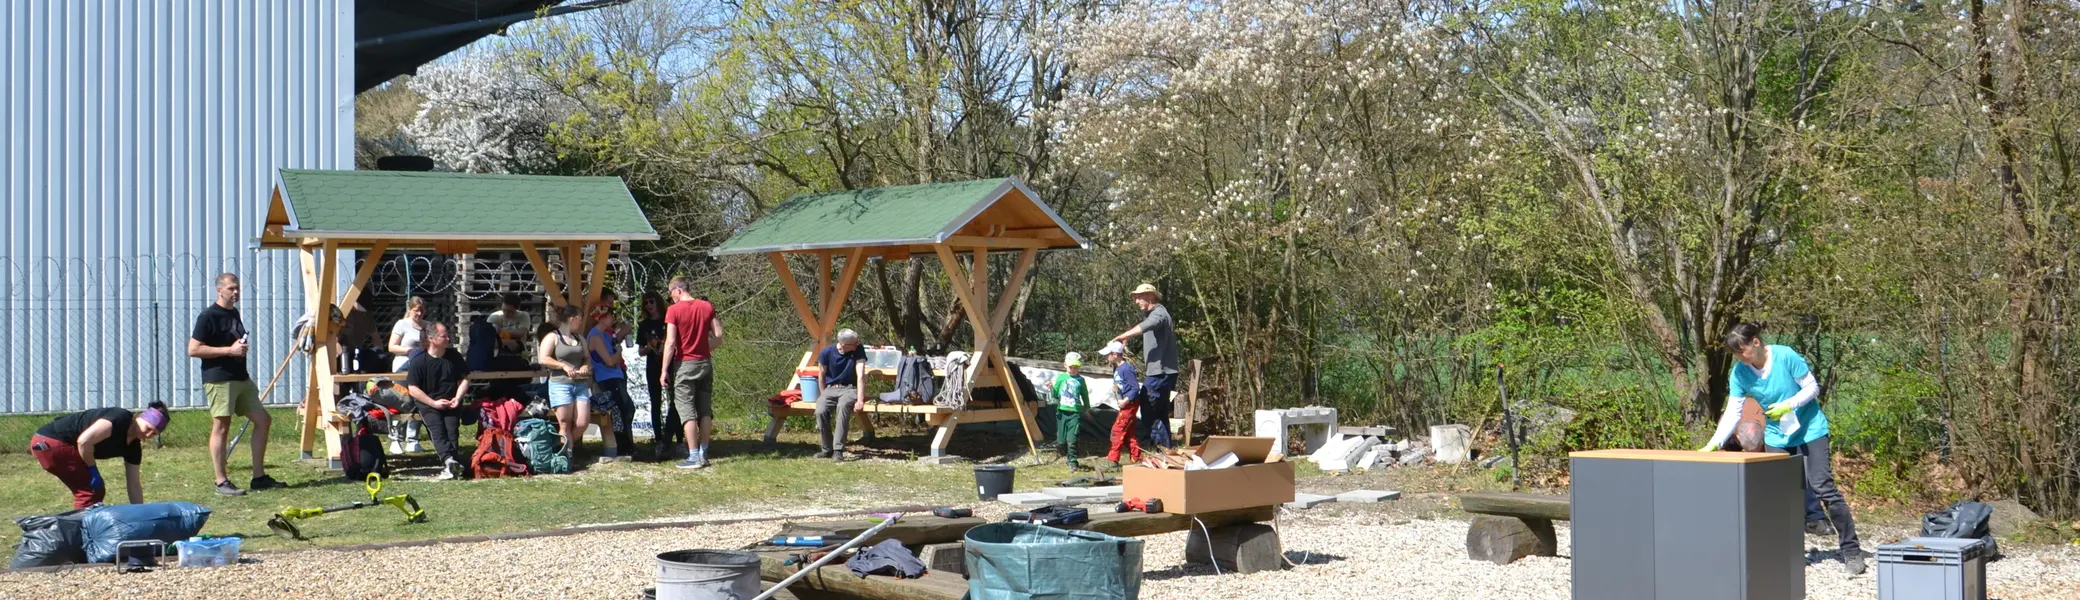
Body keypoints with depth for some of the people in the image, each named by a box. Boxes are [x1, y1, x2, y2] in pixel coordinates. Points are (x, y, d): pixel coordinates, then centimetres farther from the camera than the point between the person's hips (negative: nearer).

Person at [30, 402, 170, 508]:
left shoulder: (133, 446, 7)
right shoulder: (121, 419, -19)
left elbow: (133, 484, 12)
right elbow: (84, 441, -30)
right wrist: (93, 470, -16)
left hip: (58, 445, 10)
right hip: (50, 442, -10)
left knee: (93, 490, 13)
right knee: (92, 490, -8)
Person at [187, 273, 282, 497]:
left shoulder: (234, 313, 17)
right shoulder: (208, 316, -10)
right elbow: (193, 349, -16)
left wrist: (243, 347, 9)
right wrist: (229, 350, -18)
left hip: (241, 378, 9)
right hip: (218, 380, -9)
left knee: (263, 420, 6)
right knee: (221, 427, -6)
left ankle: (259, 478, 12)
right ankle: (222, 482, -1)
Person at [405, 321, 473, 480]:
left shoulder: (454, 358, 8)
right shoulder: (419, 362, -3)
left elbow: (465, 379, 14)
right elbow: (413, 389, -6)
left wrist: (457, 398, -3)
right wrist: (434, 403, -12)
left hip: (451, 404, 3)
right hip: (429, 404, -3)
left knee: (452, 430, -21)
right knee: (437, 429, -27)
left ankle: (448, 464, -31)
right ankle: (450, 460, -46)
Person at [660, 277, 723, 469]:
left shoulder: (674, 310, -10)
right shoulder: (707, 307, 4)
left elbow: (670, 342, -14)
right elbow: (718, 338, 3)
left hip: (684, 365, -5)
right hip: (705, 363, 5)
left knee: (687, 410, -2)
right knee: (705, 410, 10)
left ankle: (694, 456, -6)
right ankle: (704, 453, 13)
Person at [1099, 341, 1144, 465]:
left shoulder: (1126, 369, -20)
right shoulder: (1116, 368, 9)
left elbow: (1135, 388, -20)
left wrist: (1125, 401, -22)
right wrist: (1115, 387, -3)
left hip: (1130, 403, -10)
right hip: (1125, 403, 10)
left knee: (1118, 429, -8)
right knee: (1129, 432, 13)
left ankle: (1113, 459, -5)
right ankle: (1136, 458, 18)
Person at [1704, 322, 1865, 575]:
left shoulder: (1786, 356, -21)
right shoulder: (1739, 374, -10)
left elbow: (1813, 387, -12)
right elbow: (1733, 413, -11)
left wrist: (1788, 405, -27)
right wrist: (1715, 443, -23)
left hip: (1809, 430, -4)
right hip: (1777, 437, 4)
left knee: (1823, 488, -8)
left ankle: (1851, 550, -2)